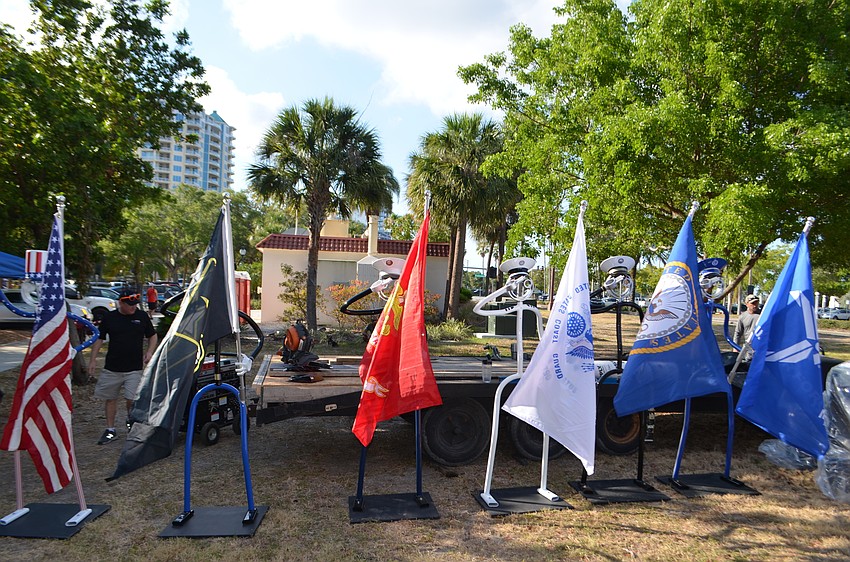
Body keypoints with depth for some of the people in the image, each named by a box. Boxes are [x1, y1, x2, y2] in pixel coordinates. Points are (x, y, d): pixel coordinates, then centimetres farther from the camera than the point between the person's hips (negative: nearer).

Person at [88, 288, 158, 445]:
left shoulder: (142, 316, 1)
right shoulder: (109, 317, 1)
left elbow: (152, 336, 11)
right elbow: (99, 339, 9)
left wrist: (150, 352, -5)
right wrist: (92, 360, 6)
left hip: (135, 368, -1)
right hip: (112, 367, 2)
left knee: (133, 399, -8)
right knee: (110, 398, 10)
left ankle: (131, 420, 22)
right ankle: (110, 430, 25)